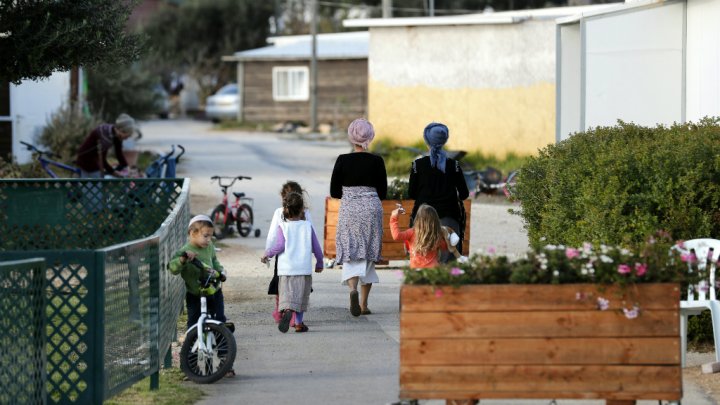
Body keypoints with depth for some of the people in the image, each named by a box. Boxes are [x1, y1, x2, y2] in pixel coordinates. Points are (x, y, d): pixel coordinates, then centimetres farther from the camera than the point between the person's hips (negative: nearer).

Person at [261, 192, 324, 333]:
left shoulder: (282, 226, -1)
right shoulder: (307, 226, 5)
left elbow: (280, 245, -12)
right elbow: (316, 247, 8)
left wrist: (267, 254, 3)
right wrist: (319, 263, 22)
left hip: (286, 268, -1)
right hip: (304, 268, 1)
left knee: (286, 294, -2)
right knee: (300, 295, 12)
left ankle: (287, 311, -31)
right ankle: (299, 323, 13)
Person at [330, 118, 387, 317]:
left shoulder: (343, 160, -5)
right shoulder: (377, 161, -3)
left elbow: (334, 192, 0)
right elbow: (383, 193, 3)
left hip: (349, 210, -1)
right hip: (371, 210, 1)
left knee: (351, 255, 1)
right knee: (369, 256, 11)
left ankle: (353, 288, -29)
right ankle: (364, 304, 14)